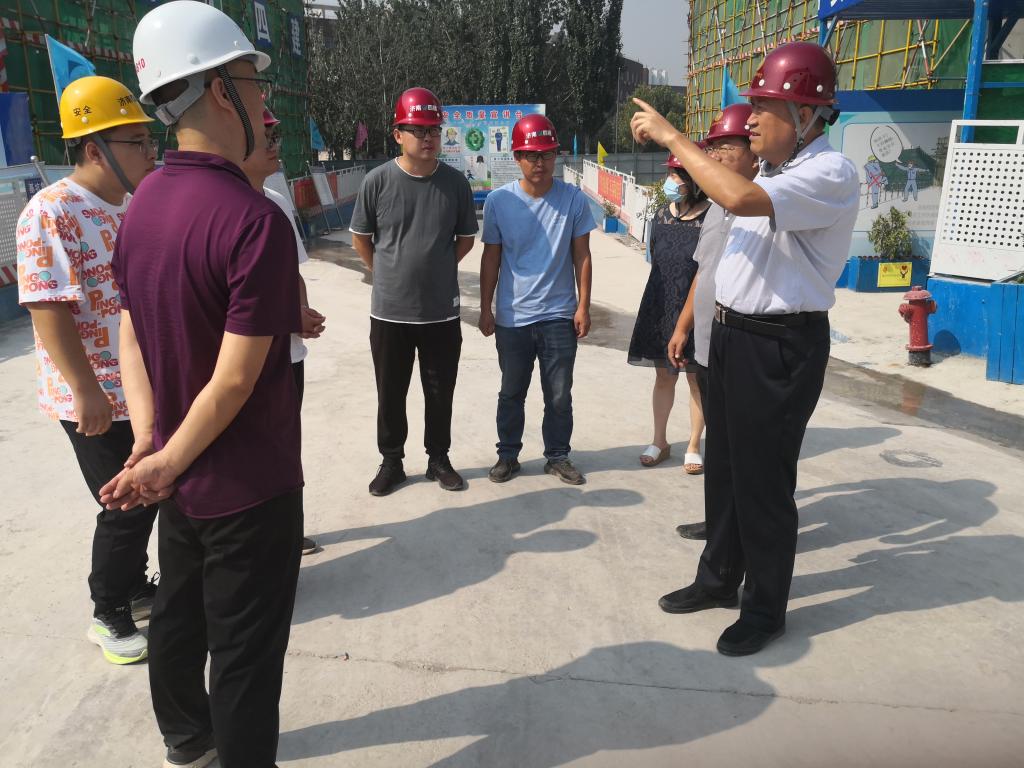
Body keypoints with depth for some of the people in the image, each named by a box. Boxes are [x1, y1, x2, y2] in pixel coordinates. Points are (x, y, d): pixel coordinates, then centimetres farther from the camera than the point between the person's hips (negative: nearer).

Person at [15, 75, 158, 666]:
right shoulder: (51, 214, -17)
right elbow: (48, 310, -21)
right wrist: (86, 392, -24)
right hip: (97, 399, -7)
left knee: (147, 495, 18)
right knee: (127, 507, 2)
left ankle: (135, 586, 39)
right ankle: (109, 615, 23)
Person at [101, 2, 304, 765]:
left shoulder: (143, 205, 2)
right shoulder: (255, 219, -24)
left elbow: (131, 336, 3)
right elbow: (237, 379, -24)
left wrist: (152, 442, -3)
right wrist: (168, 462, -12)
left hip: (184, 474, 9)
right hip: (248, 483, -8)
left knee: (180, 616, 25)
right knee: (245, 651, 8)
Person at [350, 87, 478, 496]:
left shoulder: (455, 182, -3)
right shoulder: (378, 181, -7)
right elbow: (360, 238, 5)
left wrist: (437, 268, 8)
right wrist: (387, 273, 6)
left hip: (442, 311, 1)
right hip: (389, 311, -1)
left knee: (440, 393, 12)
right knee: (390, 394, 12)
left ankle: (438, 459, 30)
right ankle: (391, 462, 28)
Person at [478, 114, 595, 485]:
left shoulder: (573, 200, -4)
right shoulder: (499, 201, -4)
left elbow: (582, 256, 2)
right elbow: (491, 258, 3)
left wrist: (583, 307, 0)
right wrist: (485, 309, 3)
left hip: (559, 315, 0)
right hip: (511, 317, 0)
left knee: (559, 395, 9)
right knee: (511, 392, 13)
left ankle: (558, 456, 26)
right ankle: (508, 455, 29)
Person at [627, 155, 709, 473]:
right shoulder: (662, 215, 5)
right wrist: (659, 302, 14)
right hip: (661, 308, 4)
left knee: (696, 378, 7)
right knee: (663, 376, 13)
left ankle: (694, 446, 21)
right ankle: (660, 441, 27)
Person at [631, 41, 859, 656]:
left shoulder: (830, 173, -16)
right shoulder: (772, 174, 13)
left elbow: (739, 198, -33)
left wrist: (671, 135, -22)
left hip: (781, 346, -9)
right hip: (733, 335, 9)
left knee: (762, 482, 1)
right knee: (724, 468, 17)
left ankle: (766, 609, 20)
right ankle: (720, 579, 35)